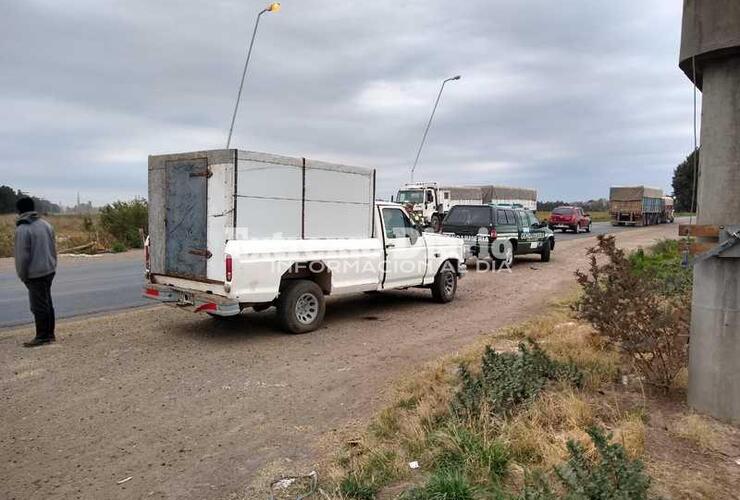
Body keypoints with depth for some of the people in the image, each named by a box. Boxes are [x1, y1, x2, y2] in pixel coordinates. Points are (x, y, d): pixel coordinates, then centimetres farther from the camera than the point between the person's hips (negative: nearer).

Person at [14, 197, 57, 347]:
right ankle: (49, 334, 22)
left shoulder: (22, 229, -15)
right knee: (47, 303, 15)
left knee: (39, 305, 0)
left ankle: (42, 336, 6)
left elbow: (22, 256, -14)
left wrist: (22, 275, -3)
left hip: (35, 274, -7)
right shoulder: (46, 224, 7)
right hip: (49, 271, 8)